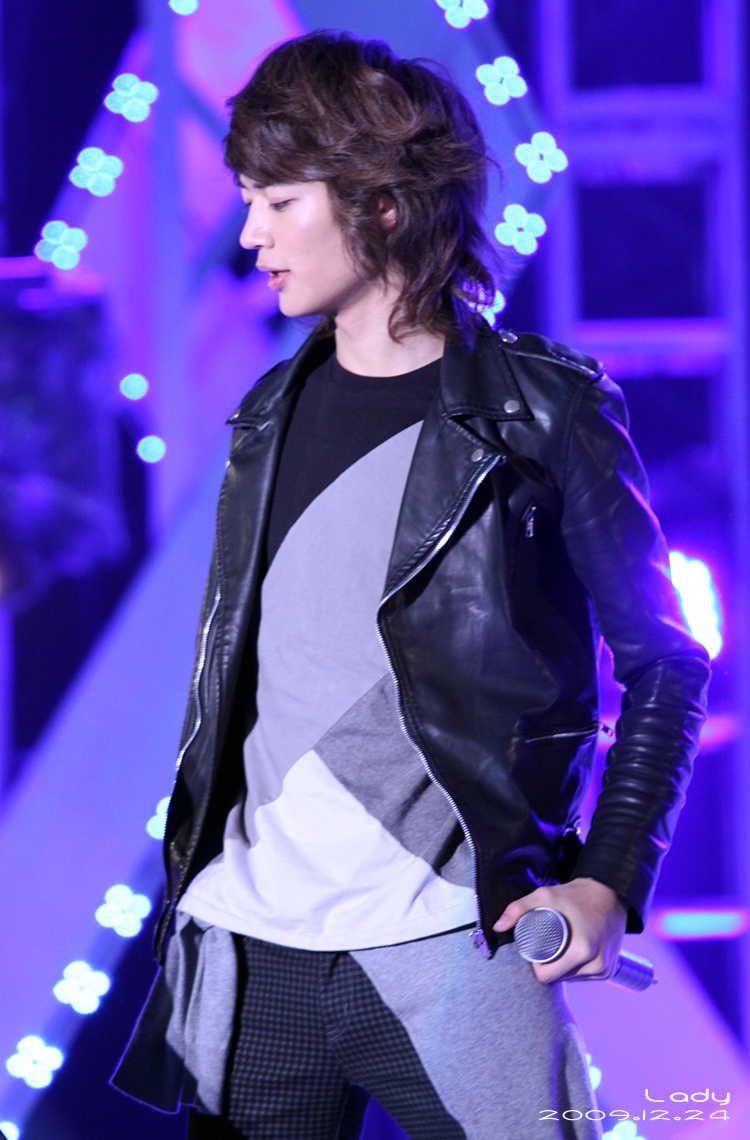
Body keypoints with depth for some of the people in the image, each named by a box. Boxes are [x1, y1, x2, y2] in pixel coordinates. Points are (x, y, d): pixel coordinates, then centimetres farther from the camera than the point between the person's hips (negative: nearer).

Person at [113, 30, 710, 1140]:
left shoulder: (543, 414, -4)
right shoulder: (274, 417, 13)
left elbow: (665, 662, 1)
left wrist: (610, 880, -8)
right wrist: (193, 876, 16)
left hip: (451, 955, -5)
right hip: (250, 950, 5)